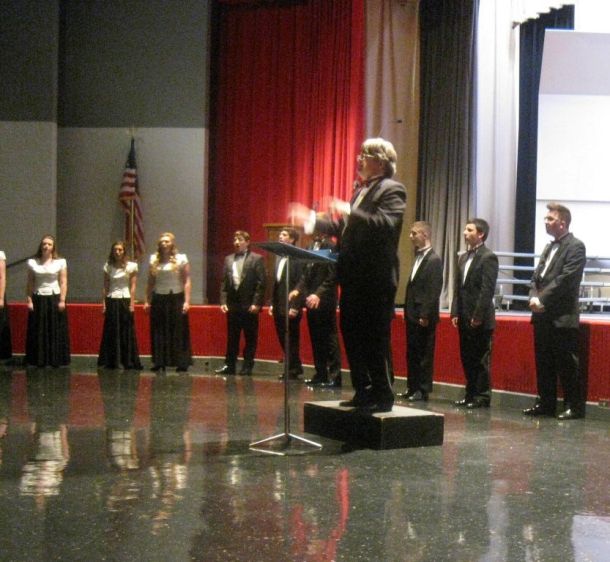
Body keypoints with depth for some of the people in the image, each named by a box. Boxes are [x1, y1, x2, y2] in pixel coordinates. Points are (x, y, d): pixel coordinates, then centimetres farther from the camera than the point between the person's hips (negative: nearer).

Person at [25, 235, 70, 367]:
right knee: (38, 332, 1)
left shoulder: (60, 262, 1)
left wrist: (62, 300, -7)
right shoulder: (32, 262, 5)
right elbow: (30, 284, 6)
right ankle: (39, 360, 7)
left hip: (54, 298, -1)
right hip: (38, 299, 1)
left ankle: (56, 360, 5)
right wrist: (29, 300, -1)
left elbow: (63, 283, 0)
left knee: (56, 331, -1)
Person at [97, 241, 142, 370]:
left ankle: (128, 361, 4)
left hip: (125, 300, -2)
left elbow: (133, 286, -1)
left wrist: (132, 303, -6)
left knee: (127, 332, -2)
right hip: (111, 301, 2)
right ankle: (111, 361, 7)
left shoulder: (131, 266, 1)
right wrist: (103, 303, 1)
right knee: (111, 332, 1)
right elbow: (105, 287, 7)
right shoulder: (108, 266, 7)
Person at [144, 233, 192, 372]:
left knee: (178, 332, -2)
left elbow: (187, 281, -5)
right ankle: (160, 362, 11)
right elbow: (150, 282, 12)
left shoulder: (181, 259, -1)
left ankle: (181, 363, 2)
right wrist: (147, 300, 8)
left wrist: (187, 301, -12)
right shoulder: (154, 259, 10)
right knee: (159, 333, 5)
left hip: (176, 298, -3)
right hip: (158, 299, 4)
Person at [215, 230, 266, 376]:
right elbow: (224, 282, 11)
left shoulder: (256, 259, -2)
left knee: (250, 338, 2)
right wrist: (223, 301, 2)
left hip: (249, 305, -4)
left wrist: (256, 303, -13)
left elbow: (261, 283, -7)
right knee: (231, 337, 8)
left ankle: (247, 366, 9)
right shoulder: (228, 259, 12)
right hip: (232, 304, 4)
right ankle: (229, 365, 15)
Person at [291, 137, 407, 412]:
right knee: (352, 337, 14)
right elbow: (343, 228, 22)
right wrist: (311, 219, 19)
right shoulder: (361, 189, 18)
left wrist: (350, 212, -27)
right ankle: (363, 392, 24)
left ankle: (382, 397, 6)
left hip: (375, 280, -9)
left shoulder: (391, 190, -9)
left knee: (375, 341, -4)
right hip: (353, 279, 9)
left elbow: (386, 224, -26)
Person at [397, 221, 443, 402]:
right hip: (412, 315, 9)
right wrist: (407, 312, 12)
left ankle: (423, 390, 4)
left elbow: (434, 291, -16)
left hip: (424, 317, -9)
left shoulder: (434, 260, -12)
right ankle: (412, 388, 19)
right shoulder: (418, 257, 15)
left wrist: (425, 315, -19)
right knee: (412, 353, 12)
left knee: (424, 354, -1)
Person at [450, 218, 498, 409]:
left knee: (481, 359, -2)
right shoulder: (463, 257, 15)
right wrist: (455, 313, 8)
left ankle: (482, 397, 5)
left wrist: (478, 316, -18)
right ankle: (471, 394, 19)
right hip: (464, 319, 8)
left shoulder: (488, 257, -9)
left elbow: (487, 290, -15)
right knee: (467, 358, 11)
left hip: (480, 320, -8)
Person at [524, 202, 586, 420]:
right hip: (543, 316, 8)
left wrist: (542, 299, -16)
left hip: (562, 317, -8)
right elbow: (537, 276, 16)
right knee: (543, 362, 10)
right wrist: (534, 297, -3)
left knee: (566, 364, -5)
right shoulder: (550, 247, 19)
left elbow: (566, 278, -16)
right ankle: (546, 403, 18)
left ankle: (574, 406, 2)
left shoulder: (575, 247, -7)